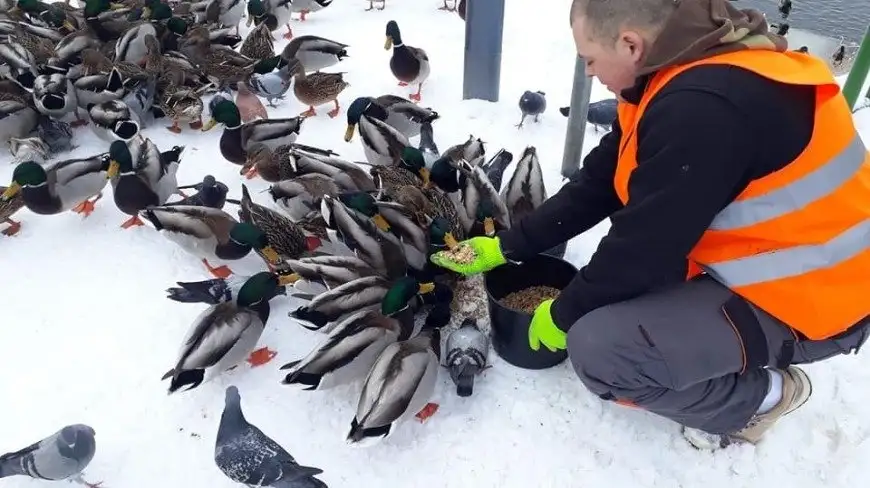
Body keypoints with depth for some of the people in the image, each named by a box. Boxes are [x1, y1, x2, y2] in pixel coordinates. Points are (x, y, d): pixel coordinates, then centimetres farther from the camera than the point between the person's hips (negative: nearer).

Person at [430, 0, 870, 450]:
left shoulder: (702, 107, -30)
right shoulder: (683, 73, 1)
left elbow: (644, 245, -24)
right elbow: (599, 183, 5)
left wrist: (563, 314, -7)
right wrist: (507, 246, 6)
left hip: (808, 299, -9)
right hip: (757, 260, 9)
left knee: (597, 348, -20)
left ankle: (761, 396, 3)